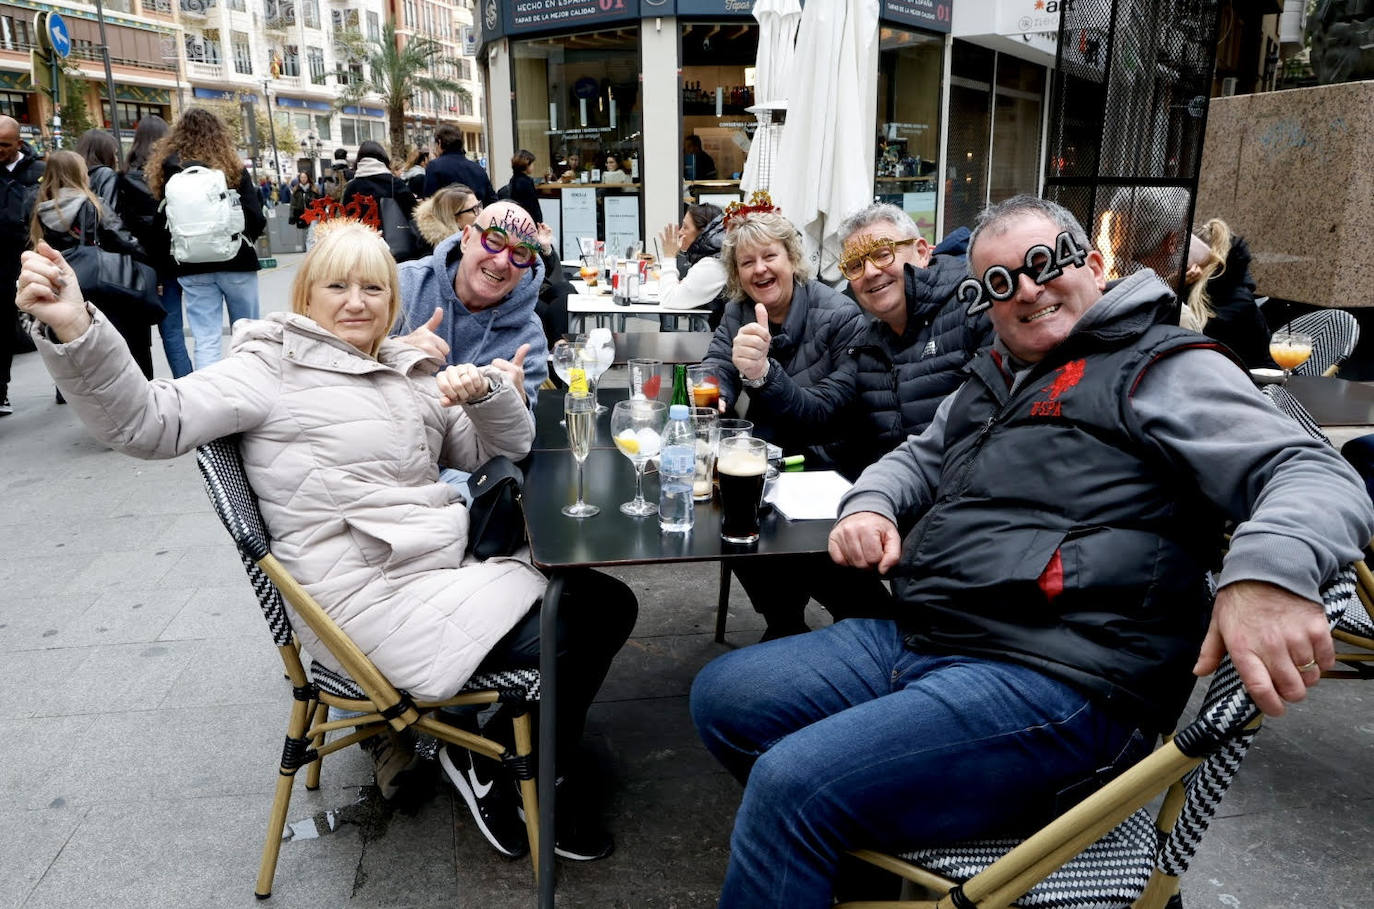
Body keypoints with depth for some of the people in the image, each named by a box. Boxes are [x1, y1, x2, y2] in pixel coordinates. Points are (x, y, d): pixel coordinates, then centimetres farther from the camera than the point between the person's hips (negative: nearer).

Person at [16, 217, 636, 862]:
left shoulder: (411, 371, 17)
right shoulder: (275, 367, -3)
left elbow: (506, 451, 16)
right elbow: (148, 421, -16)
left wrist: (483, 392, -5)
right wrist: (73, 330, -33)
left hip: (450, 563, 8)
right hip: (377, 597, -8)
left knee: (609, 605, 7)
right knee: (567, 640, -15)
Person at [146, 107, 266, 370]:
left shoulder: (167, 169, 1)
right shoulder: (232, 168, -4)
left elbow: (162, 220, -1)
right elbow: (257, 220, -7)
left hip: (193, 267, 2)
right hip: (236, 261, -1)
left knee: (206, 341, 2)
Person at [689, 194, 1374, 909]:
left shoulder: (1165, 368, -1)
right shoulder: (995, 377, 22)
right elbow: (919, 457, 31)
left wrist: (1270, 568, -34)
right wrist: (871, 503, 7)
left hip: (1054, 683, -8)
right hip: (915, 639, 9)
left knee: (791, 782, -25)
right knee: (721, 696, 6)